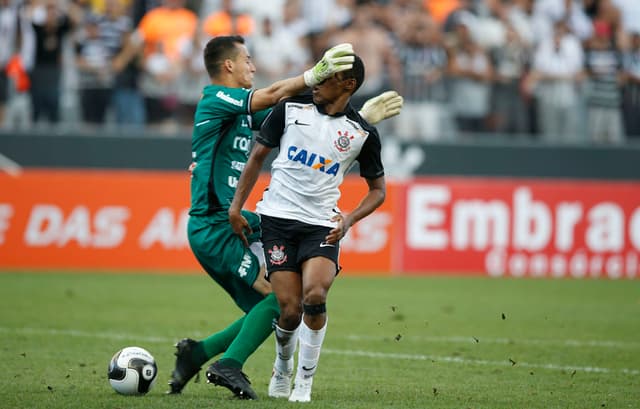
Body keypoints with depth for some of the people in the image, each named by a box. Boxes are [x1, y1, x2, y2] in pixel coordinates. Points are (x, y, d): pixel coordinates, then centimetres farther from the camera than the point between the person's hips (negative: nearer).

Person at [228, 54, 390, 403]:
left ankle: (305, 380, -3)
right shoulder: (291, 108, 1)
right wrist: (236, 206, 4)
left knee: (314, 298, -23)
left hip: (322, 225, 0)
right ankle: (282, 367, 25)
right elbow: (258, 154, 10)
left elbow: (378, 190, 10)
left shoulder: (362, 134, 0)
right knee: (290, 309, -8)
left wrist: (349, 219, -8)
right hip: (278, 217, 0)